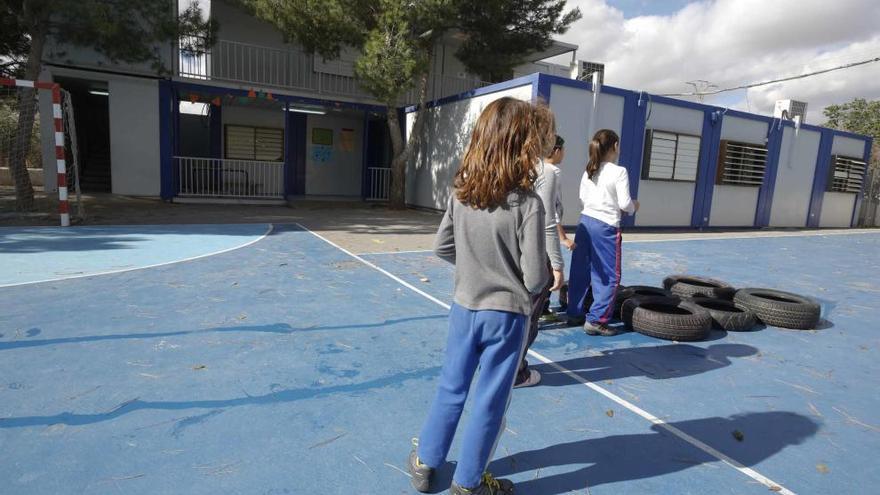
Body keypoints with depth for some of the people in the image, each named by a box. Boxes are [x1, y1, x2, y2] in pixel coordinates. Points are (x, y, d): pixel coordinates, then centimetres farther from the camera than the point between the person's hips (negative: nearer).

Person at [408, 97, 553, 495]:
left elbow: (442, 247, 2)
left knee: (450, 388, 21)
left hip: (464, 308, 5)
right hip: (505, 314, -4)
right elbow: (534, 278, -18)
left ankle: (425, 463, 38)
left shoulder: (461, 192, -5)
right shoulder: (527, 203, -20)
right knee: (489, 402, 13)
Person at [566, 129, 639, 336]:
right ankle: (596, 320, 3)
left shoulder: (588, 171, 8)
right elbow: (624, 203, -11)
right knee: (609, 276, 3)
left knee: (580, 272, 14)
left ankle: (575, 313, 24)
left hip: (585, 221, 7)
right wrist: (634, 206, 9)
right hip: (606, 226, -7)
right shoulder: (619, 172, -10)